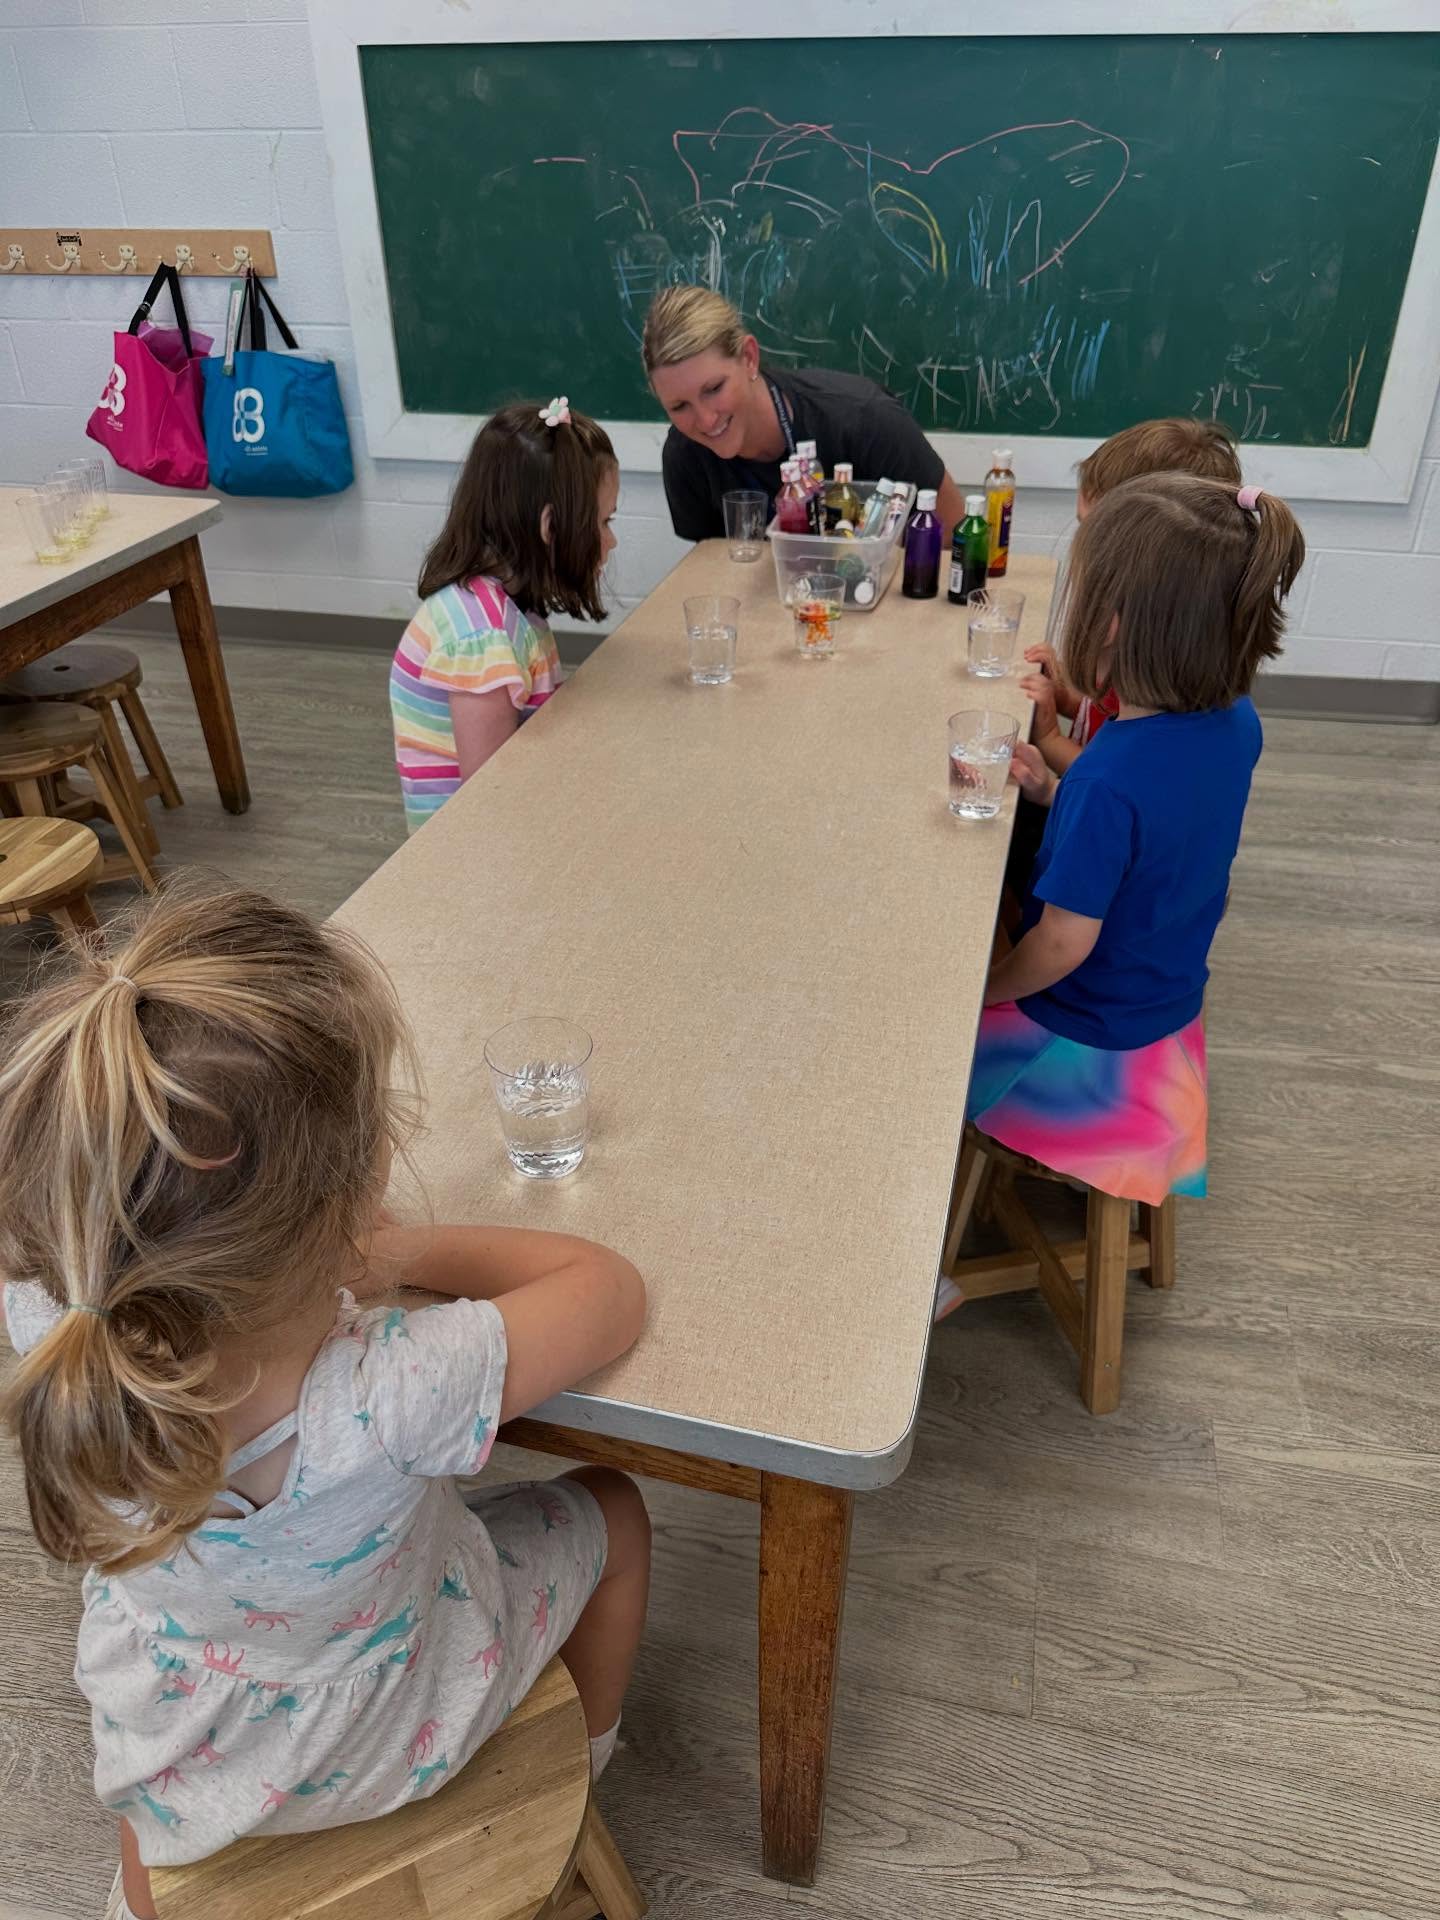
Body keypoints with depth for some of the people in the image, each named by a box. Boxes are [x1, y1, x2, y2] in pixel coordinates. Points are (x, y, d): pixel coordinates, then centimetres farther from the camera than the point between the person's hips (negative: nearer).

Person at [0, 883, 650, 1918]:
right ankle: (583, 1761, 49)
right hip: (385, 1747, -3)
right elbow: (610, 1287, -29)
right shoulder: (395, 1397, -47)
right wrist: (410, 1251, -21)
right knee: (611, 1512, 22)